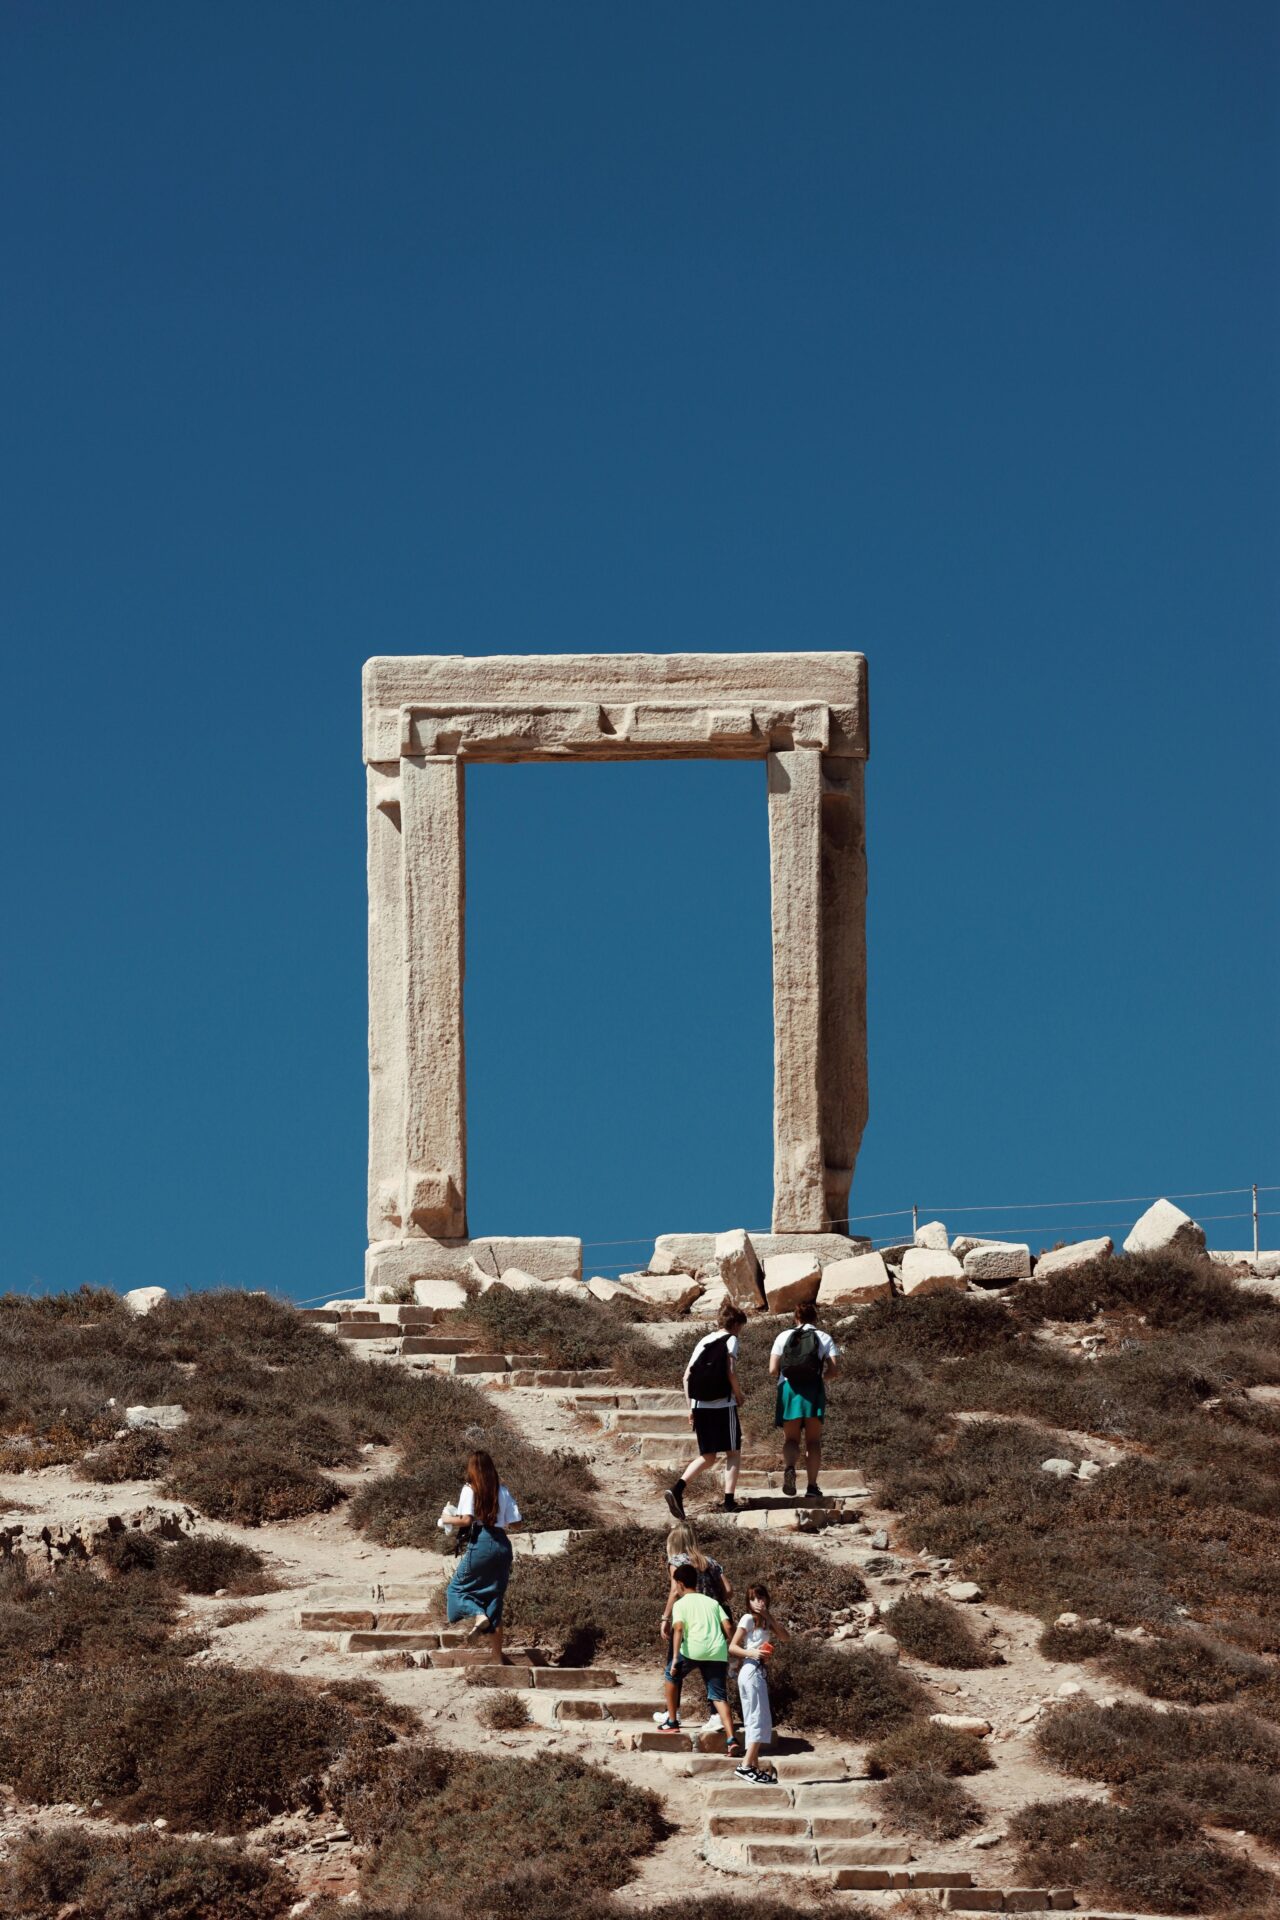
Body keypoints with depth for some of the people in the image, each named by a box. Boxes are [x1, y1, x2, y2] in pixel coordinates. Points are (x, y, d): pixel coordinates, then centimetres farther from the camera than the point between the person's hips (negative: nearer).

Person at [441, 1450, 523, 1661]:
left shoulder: (470, 1490, -3)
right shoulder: (503, 1491, 10)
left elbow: (466, 1519, -16)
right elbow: (516, 1523, 8)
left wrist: (448, 1519, 3)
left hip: (480, 1542, -5)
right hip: (502, 1543, 5)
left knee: (457, 1587, 12)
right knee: (494, 1598, 11)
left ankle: (478, 1615, -19)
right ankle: (498, 1657, 9)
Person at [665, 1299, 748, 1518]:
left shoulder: (704, 1341, 15)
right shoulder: (731, 1340, -1)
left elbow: (687, 1376, 10)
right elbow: (731, 1372, -14)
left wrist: (691, 1407, 13)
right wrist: (739, 1395, 3)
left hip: (700, 1406, 5)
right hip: (723, 1406, -5)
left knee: (707, 1457, 12)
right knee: (733, 1453, 8)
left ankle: (677, 1490, -8)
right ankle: (729, 1500, -2)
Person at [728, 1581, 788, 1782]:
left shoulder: (765, 1621, 17)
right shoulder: (748, 1619, -6)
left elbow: (786, 1637, 5)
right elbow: (732, 1646, -9)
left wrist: (769, 1617, -1)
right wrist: (752, 1653, -23)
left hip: (758, 1672, 9)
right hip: (752, 1670, -9)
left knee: (754, 1722, 9)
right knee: (761, 1720, -12)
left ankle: (754, 1768, 11)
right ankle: (746, 1766, -16)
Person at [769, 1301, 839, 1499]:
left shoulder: (783, 1337, 9)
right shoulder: (824, 1338, 9)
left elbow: (773, 1369, 2)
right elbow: (833, 1369, 0)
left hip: (788, 1388, 0)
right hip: (814, 1390, 0)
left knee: (791, 1438, 4)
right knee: (813, 1440, 7)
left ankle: (789, 1466, -27)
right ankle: (812, 1486, -1)